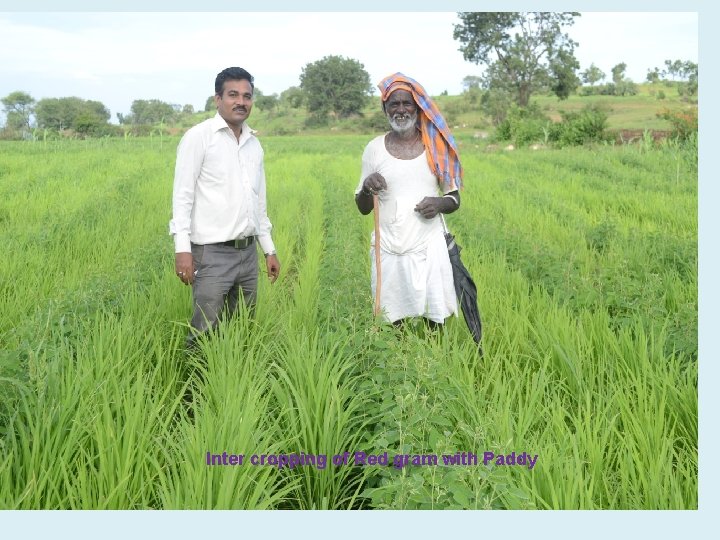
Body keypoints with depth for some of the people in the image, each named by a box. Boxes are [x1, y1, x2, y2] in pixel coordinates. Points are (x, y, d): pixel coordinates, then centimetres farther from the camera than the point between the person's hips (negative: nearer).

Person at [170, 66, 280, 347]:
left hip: (248, 252, 6)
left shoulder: (254, 143, 14)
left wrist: (269, 249, 19)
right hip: (212, 253, -6)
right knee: (205, 334, -4)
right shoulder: (199, 136, -5)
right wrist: (182, 248, -18)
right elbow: (182, 194, -9)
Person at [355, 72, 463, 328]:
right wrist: (366, 189, -14)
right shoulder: (374, 148, 3)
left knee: (435, 321, 0)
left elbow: (455, 199, 10)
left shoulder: (436, 146, 4)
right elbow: (363, 209, 8)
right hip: (390, 250, 0)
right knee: (395, 321, 3)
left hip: (429, 247, 0)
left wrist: (440, 203, -13)